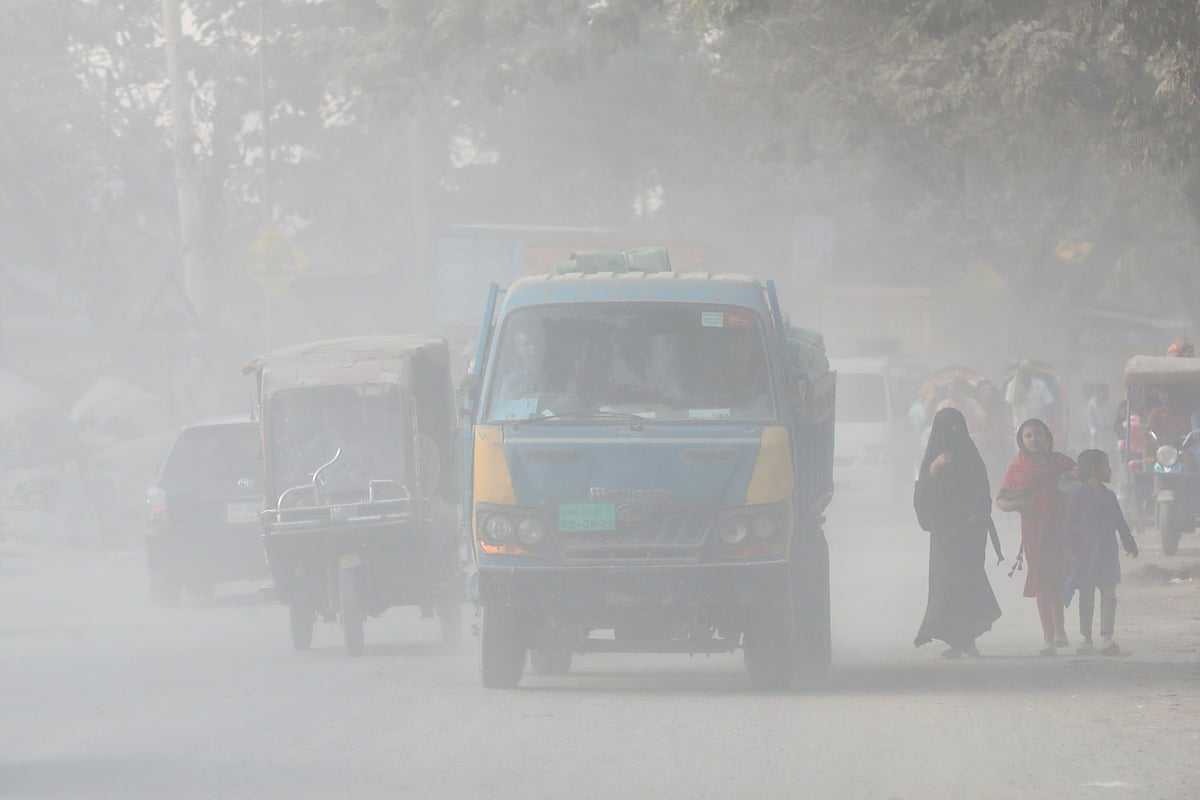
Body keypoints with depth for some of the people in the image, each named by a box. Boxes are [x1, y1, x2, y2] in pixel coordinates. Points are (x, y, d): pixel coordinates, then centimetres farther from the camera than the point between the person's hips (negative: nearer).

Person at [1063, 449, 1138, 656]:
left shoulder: (1109, 497, 9)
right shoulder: (1078, 499, -7)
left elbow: (1120, 523, 20)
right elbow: (1068, 528, -7)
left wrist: (1130, 544, 22)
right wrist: (1072, 553, -13)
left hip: (1107, 555, 4)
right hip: (1086, 557, -4)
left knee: (1109, 594, -6)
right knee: (1086, 598, 4)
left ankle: (1107, 638, -8)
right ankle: (1086, 640, 12)